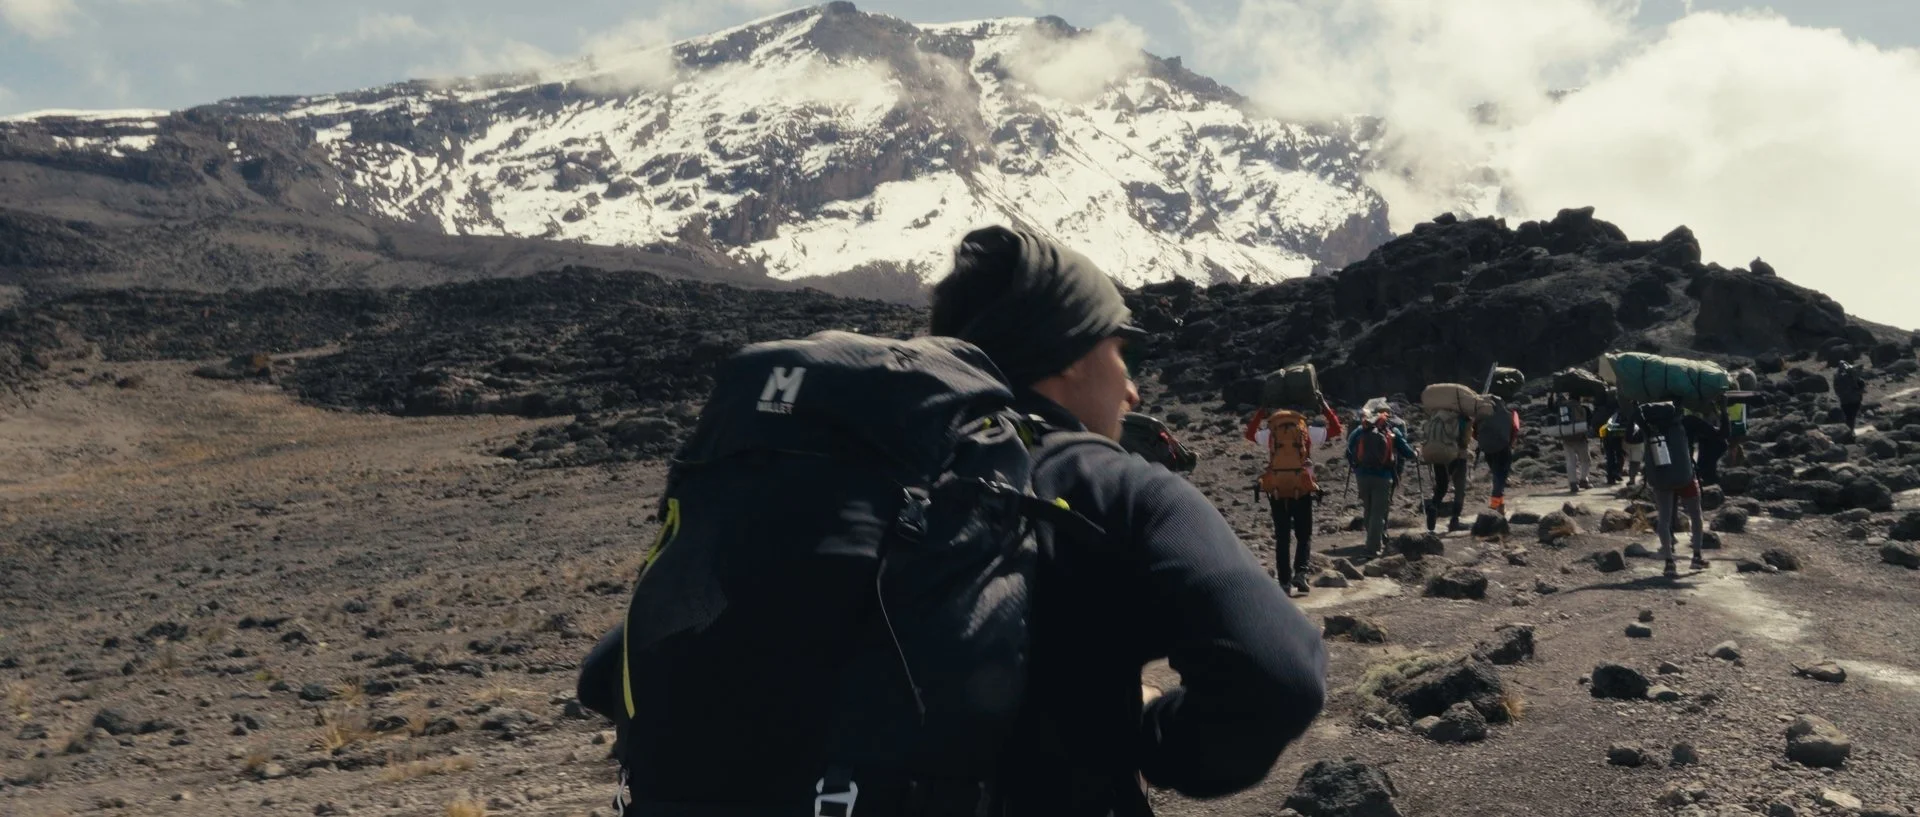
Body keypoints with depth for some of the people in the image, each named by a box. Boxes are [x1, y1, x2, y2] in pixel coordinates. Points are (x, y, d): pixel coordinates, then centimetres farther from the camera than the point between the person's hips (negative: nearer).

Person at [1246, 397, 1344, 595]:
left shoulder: (1270, 433, 7)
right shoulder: (1308, 432, 4)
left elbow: (1250, 433, 28)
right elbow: (1335, 428, 17)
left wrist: (1262, 411, 31)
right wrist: (1324, 405, 24)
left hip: (1276, 492, 1)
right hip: (1302, 491, -1)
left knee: (1281, 538, 8)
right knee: (1304, 536, 11)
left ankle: (1284, 581, 5)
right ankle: (1300, 573, -8)